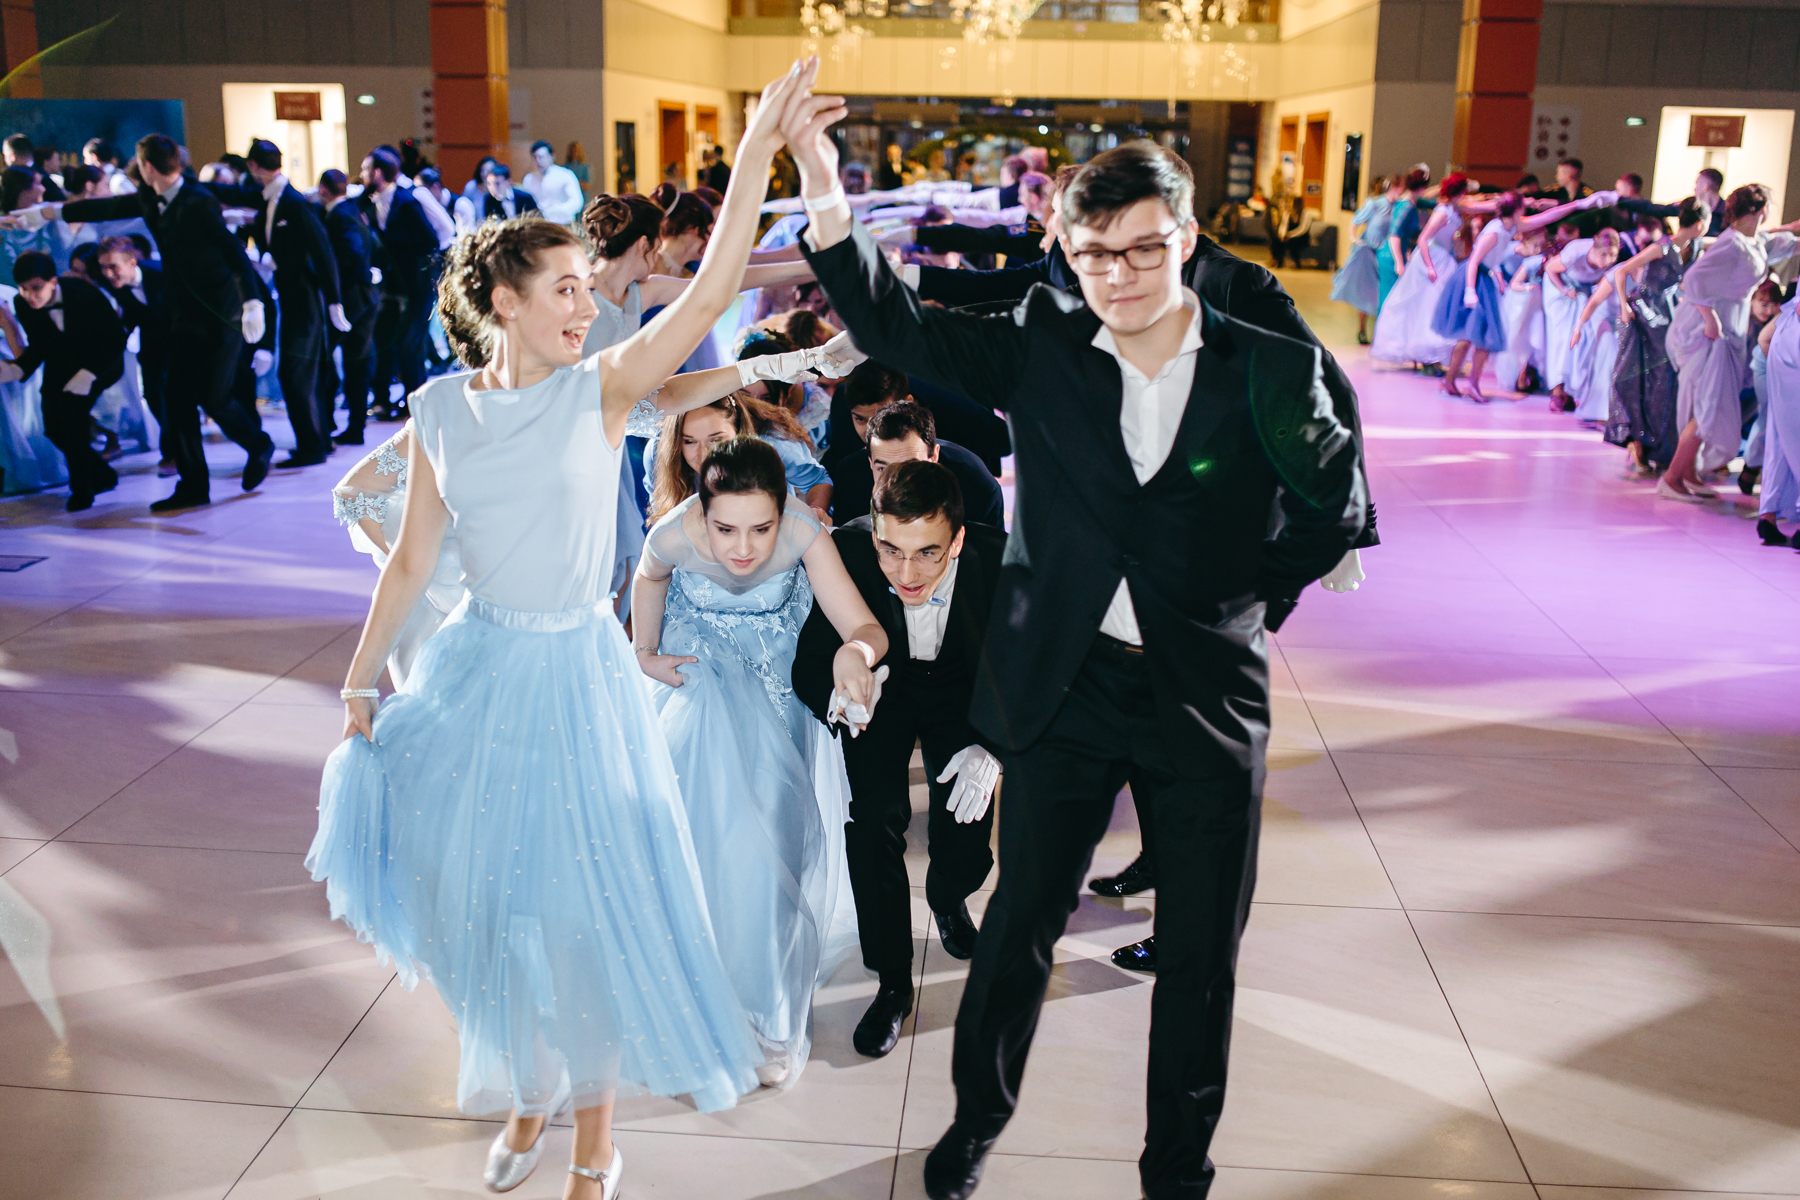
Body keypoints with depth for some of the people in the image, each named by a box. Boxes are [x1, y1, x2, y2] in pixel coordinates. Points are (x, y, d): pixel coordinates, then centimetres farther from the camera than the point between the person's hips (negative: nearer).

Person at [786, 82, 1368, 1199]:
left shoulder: (1270, 370, -5)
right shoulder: (1042, 346, -1)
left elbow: (1339, 508, 6)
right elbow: (896, 327, -9)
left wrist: (1258, 599, 1)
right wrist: (825, 190, -21)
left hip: (1209, 698, 0)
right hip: (1066, 687, 1)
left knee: (1201, 958, 12)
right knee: (1019, 927, 14)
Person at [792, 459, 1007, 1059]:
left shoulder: (999, 560, -33)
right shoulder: (842, 553, -32)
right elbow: (810, 665, -21)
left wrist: (991, 748, -36)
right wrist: (837, 697, -45)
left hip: (963, 693, 1)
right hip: (881, 686, 0)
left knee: (965, 855, -3)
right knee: (875, 816, -20)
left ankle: (946, 898, 37)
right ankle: (892, 983, 0)